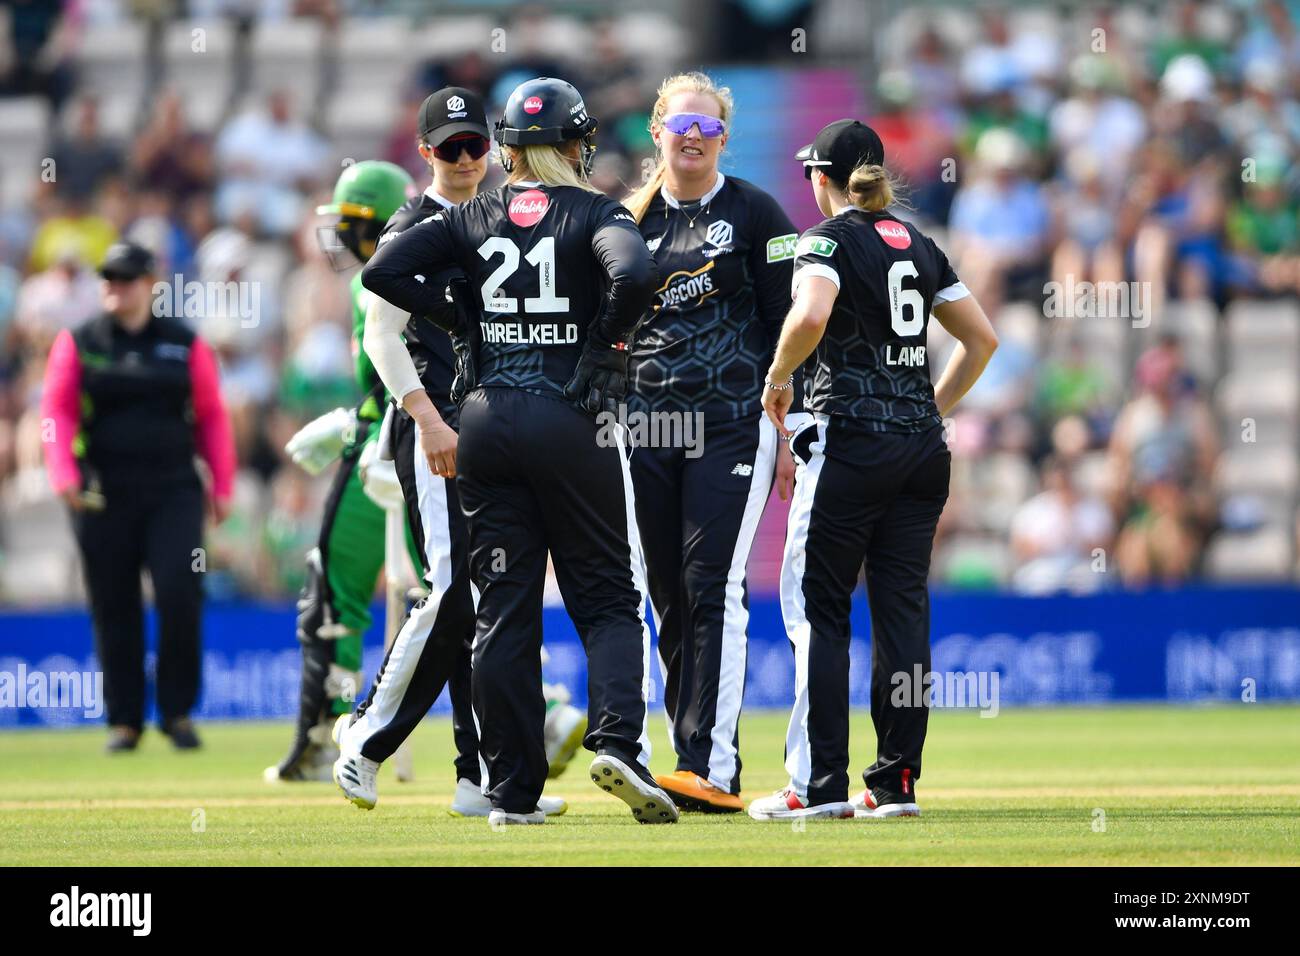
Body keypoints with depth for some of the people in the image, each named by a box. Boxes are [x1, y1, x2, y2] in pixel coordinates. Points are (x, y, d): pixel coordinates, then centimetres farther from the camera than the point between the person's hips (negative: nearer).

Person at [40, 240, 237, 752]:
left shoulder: (185, 344, 8)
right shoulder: (77, 344, 7)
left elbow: (212, 417, 10)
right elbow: (57, 412, 1)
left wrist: (222, 486, 4)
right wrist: (64, 474, -15)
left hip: (173, 492, 0)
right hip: (103, 494, 0)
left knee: (180, 594, -13)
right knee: (114, 609, 2)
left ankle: (177, 710, 0)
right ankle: (125, 721, 11)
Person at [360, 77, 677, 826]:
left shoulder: (473, 220, 9)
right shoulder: (596, 214, -1)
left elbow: (384, 271, 0)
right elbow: (635, 273, -21)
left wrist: (461, 314, 8)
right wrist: (606, 342, -5)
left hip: (486, 421, 3)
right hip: (572, 422, -3)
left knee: (505, 610, 5)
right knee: (608, 598, 5)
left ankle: (514, 792, 3)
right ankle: (617, 742, -19)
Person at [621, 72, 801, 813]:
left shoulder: (755, 214, 1)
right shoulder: (631, 220, 12)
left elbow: (789, 327, 0)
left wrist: (787, 431, -6)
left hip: (732, 423, -4)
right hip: (646, 424, 5)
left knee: (713, 586, -14)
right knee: (669, 598, 4)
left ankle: (714, 769, -20)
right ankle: (692, 766, 9)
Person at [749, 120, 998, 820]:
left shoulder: (828, 240, -5)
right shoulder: (919, 246, 15)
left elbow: (811, 316, -25)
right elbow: (981, 338, 18)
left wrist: (778, 377, -9)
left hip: (851, 441, -6)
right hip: (922, 448, 6)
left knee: (816, 606, -1)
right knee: (903, 607, 7)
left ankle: (819, 783, -5)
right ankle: (897, 781, 6)